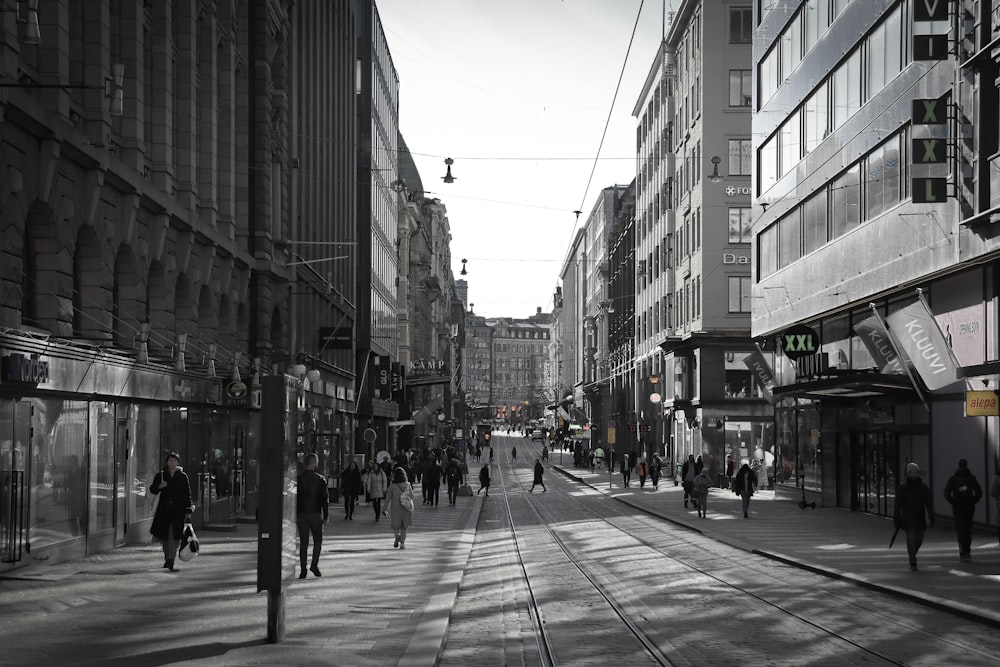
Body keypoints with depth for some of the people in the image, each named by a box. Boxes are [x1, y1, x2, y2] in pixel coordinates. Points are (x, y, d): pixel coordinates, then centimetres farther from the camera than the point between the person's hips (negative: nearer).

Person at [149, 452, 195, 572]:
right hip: (164, 509, 2)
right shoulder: (160, 475, 7)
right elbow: (152, 489, 13)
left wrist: (188, 511, 0)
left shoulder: (183, 477, 4)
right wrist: (159, 486, -10)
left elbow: (187, 495, 5)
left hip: (178, 509, -2)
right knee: (163, 535, 7)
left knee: (174, 536, -11)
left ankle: (170, 562, -10)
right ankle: (168, 559, 29)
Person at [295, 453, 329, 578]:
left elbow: (294, 498, 2)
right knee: (318, 541, 12)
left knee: (303, 543, 5)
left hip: (301, 514, 1)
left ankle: (303, 570, 2)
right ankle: (314, 565, -2)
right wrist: (326, 516, 2)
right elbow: (325, 498, -4)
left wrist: (294, 515, 8)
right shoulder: (320, 479, -4)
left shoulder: (298, 479, 0)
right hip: (315, 514, -1)